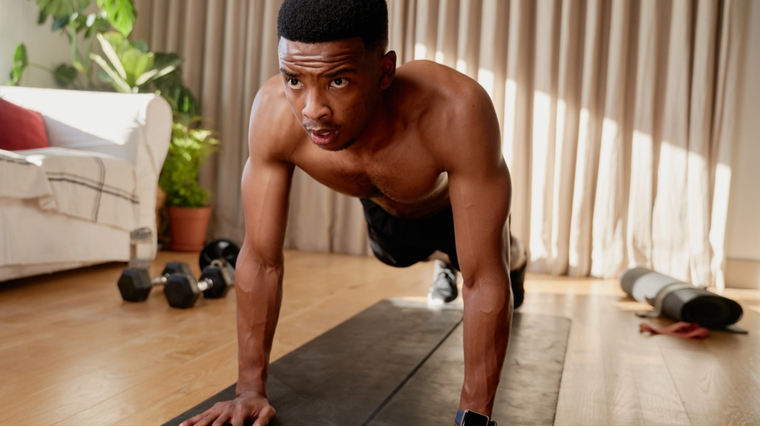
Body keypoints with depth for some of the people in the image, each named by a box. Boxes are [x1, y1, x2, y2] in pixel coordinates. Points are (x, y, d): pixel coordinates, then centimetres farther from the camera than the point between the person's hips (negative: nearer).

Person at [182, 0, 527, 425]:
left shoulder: (457, 112, -51)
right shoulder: (274, 110, -41)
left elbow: (484, 281, -44)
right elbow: (261, 259, -31)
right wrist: (251, 389, -29)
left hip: (457, 199, -3)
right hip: (383, 206, 3)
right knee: (397, 257, 34)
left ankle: (514, 260, 63)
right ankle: (445, 261, 70)